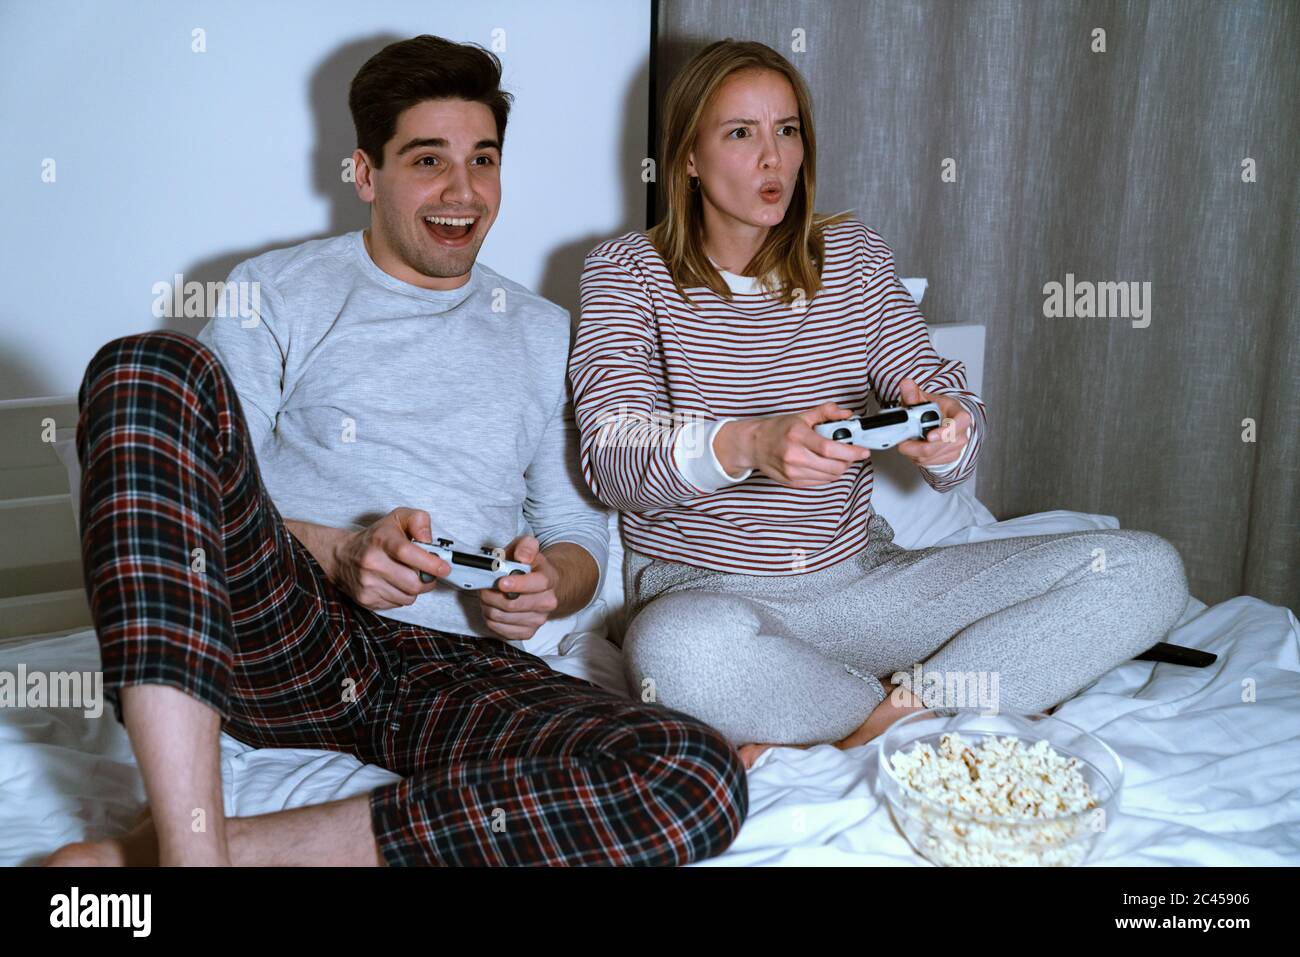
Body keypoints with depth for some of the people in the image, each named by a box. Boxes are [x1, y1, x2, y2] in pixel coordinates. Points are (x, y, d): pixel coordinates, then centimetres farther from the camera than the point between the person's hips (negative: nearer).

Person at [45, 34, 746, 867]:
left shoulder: (546, 337, 19)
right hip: (282, 635, -1)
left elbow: (580, 538, 18)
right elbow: (187, 490, 4)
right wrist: (337, 552, -15)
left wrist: (546, 586, -6)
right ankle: (191, 843, -34)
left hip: (457, 669, 2)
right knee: (148, 366, -25)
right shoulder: (277, 292, 11)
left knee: (703, 779, -28)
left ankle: (252, 845, -27)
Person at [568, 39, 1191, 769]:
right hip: (707, 588, -3)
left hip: (863, 580, 4)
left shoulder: (855, 257, 10)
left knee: (1148, 570, -10)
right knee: (681, 651, -43)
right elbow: (611, 459, -13)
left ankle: (873, 724, -20)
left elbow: (943, 393, 3)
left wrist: (949, 432, -24)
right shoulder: (630, 271, 1)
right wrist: (747, 444, -33)